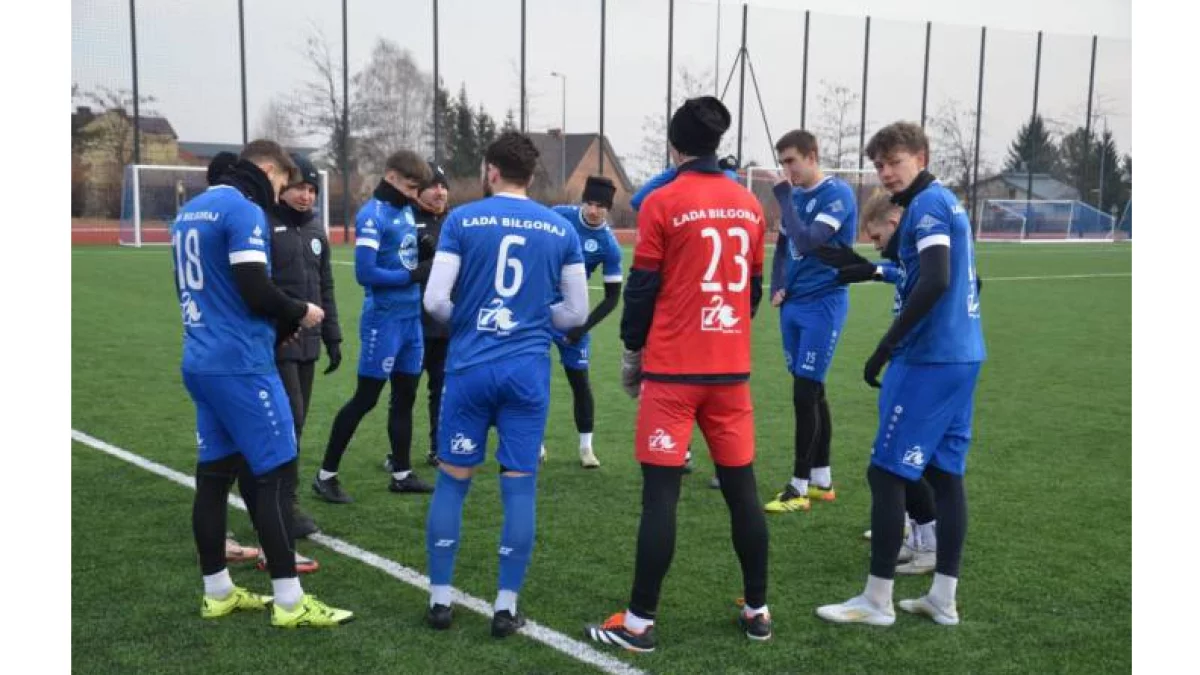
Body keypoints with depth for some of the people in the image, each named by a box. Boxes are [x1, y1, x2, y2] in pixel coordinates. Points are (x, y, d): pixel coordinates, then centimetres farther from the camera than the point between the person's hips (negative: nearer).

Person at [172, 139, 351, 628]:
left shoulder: (189, 211, 17)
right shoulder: (244, 211, -12)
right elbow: (256, 291, -20)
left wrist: (277, 323, 16)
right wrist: (299, 313, -1)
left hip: (200, 363, 9)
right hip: (241, 365, -9)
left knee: (214, 474, 12)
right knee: (275, 473, -4)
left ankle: (218, 594, 20)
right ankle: (289, 602, 0)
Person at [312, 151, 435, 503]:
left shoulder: (406, 210, 10)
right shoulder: (372, 215, -14)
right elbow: (365, 273, -20)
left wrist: (428, 262, -4)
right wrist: (414, 275, -17)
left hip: (411, 315, 8)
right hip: (384, 319, -8)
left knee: (405, 395, 13)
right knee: (365, 399, -2)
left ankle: (401, 473, 24)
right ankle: (326, 475, 10)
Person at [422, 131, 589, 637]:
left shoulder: (462, 220, -1)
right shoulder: (561, 229, 5)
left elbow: (435, 301, -5)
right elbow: (577, 312, 6)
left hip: (470, 368, -1)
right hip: (528, 371, 1)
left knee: (452, 480, 10)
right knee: (520, 486, 6)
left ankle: (439, 601, 16)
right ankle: (506, 608, 10)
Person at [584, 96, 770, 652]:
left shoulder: (663, 202, -7)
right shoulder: (748, 205, 8)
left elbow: (643, 285, -5)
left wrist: (633, 350, 8)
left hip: (673, 369, -5)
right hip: (731, 368, 5)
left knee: (660, 492, -1)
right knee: (741, 487, 12)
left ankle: (639, 622, 4)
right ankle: (756, 611, 22)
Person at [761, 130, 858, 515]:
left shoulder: (837, 194, -13)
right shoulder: (796, 195, 10)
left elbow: (808, 242, -24)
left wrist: (784, 197, -19)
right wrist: (777, 288, 4)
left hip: (823, 304, -8)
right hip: (794, 304, 8)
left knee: (804, 394, -7)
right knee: (812, 393, 12)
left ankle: (799, 488, 2)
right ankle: (822, 480, 22)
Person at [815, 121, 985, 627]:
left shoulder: (927, 204, -11)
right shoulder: (948, 202, 17)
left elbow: (935, 282, -23)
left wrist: (886, 347, -21)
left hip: (928, 359, -10)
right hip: (963, 356, 10)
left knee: (886, 472, -3)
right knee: (946, 474, 10)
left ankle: (877, 601, 4)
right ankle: (944, 599, 16)